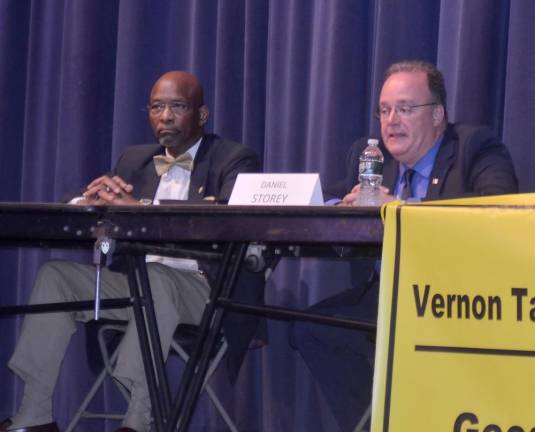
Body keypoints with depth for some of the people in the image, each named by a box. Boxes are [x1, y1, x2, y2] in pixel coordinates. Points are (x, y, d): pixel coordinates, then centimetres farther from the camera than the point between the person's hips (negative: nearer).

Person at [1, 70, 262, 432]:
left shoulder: (235, 160, 0)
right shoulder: (135, 160, 18)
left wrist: (142, 209, -31)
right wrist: (97, 197, -15)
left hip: (206, 287, -6)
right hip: (136, 280, 6)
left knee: (155, 279, -36)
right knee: (56, 274, -12)